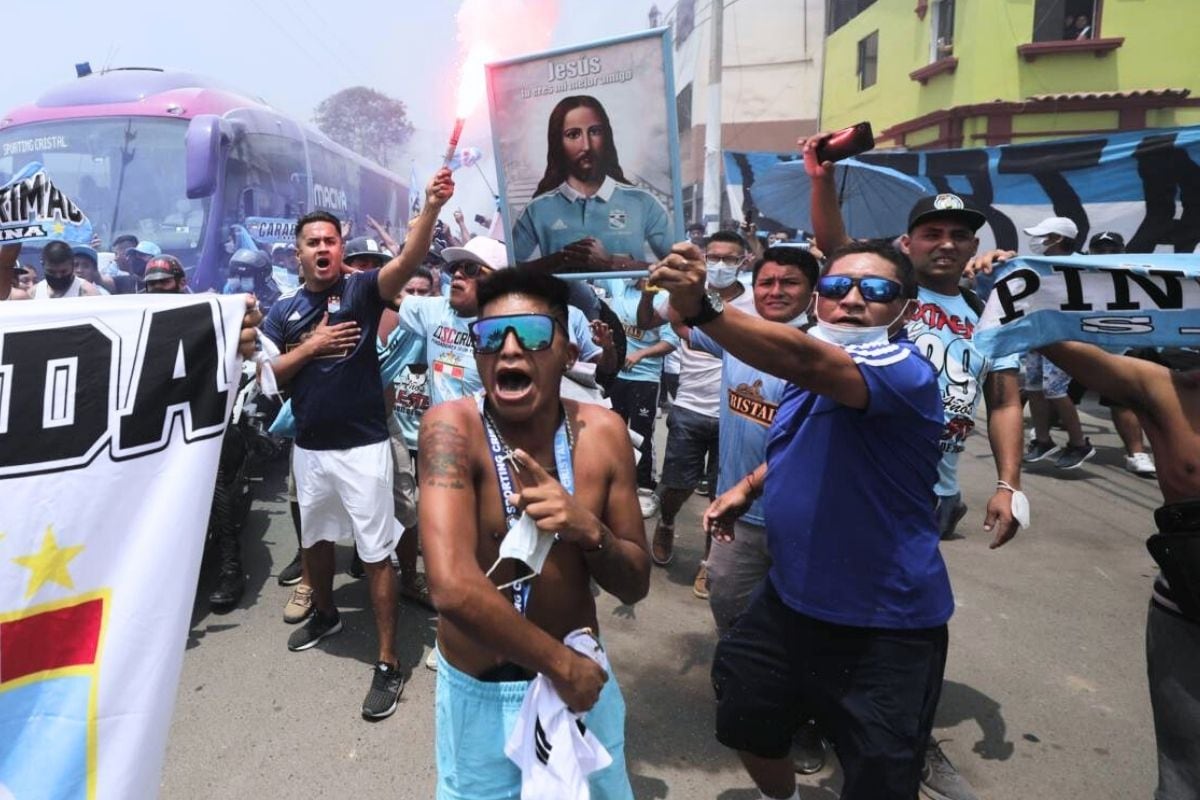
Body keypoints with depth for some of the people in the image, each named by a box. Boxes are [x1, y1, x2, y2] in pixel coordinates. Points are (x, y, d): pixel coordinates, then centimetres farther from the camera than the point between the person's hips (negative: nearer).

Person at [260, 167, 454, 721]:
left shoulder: (362, 290, -6)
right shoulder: (283, 311, 7)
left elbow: (409, 261, -24)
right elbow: (269, 374, 3)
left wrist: (431, 206, -40)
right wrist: (312, 346, -12)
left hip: (363, 445, -5)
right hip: (309, 448, 5)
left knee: (376, 553, -2)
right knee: (316, 539, 23)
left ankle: (388, 664, 7)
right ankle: (325, 615, 49)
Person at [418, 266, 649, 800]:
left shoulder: (602, 432, -10)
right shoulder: (452, 428, -22)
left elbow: (635, 585, -4)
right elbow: (452, 587, -33)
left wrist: (589, 529, -24)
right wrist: (559, 662, -22)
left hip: (582, 678, 4)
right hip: (479, 694, -3)